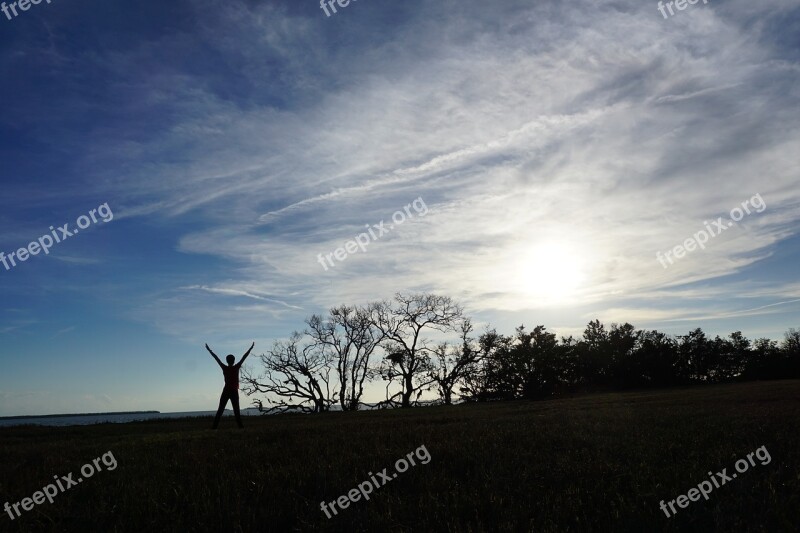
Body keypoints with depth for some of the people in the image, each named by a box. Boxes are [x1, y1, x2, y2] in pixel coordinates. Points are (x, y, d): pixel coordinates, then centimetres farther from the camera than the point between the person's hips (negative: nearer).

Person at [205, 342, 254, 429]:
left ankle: (215, 425, -3)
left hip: (226, 391, 1)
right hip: (234, 391, -1)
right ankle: (240, 425, -11)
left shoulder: (224, 368, -1)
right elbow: (244, 357, -1)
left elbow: (216, 358, 5)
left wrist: (209, 350, 11)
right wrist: (251, 348, 4)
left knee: (220, 409, 3)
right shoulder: (236, 367, -4)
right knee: (236, 410, -2)